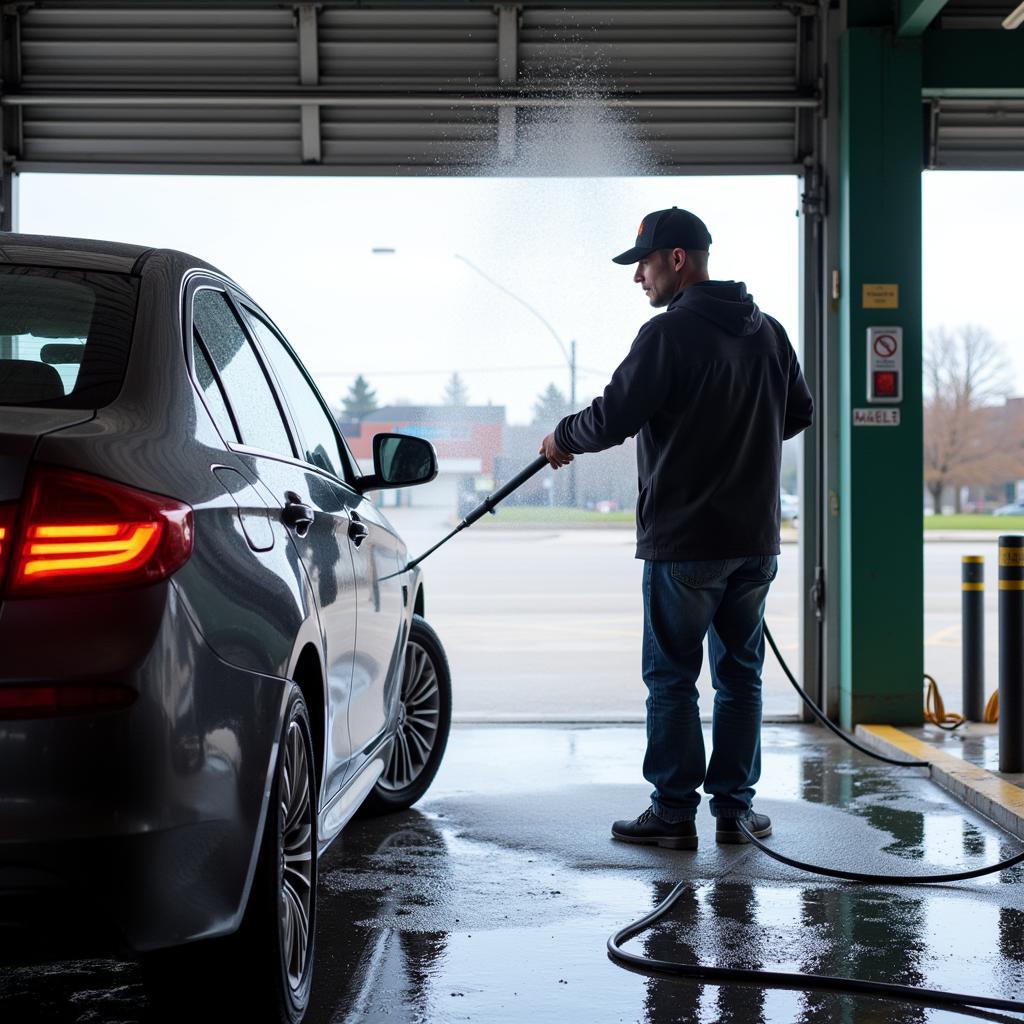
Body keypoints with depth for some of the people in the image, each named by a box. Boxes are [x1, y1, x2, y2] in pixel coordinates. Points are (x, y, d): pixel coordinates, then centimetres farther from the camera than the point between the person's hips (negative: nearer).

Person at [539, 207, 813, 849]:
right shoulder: (768, 331, 10)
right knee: (741, 675, 13)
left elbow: (612, 418, -16)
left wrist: (562, 439, 3)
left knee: (672, 677, 3)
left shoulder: (669, 334, -13)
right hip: (756, 537, 6)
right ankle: (735, 807, 16)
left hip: (684, 538, -6)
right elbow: (799, 414, 20)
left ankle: (674, 812, 5)